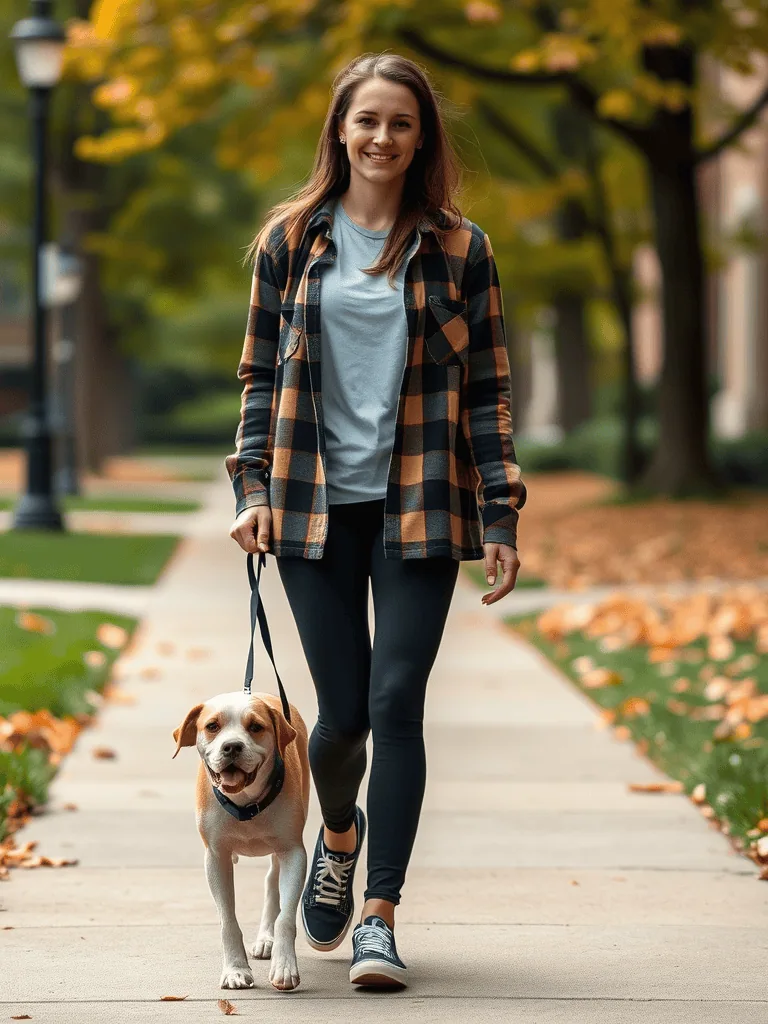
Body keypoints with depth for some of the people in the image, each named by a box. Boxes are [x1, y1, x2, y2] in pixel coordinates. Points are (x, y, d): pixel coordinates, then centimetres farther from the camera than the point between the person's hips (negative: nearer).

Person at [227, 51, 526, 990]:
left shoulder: (457, 248, 4)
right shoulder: (289, 239, 7)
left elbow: (487, 391, 5)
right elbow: (261, 374, 11)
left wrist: (500, 518, 0)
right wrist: (252, 487, 0)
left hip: (418, 507, -1)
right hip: (316, 507, 1)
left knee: (396, 702, -8)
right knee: (342, 710, 2)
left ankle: (380, 914, -1)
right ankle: (338, 833, 35)